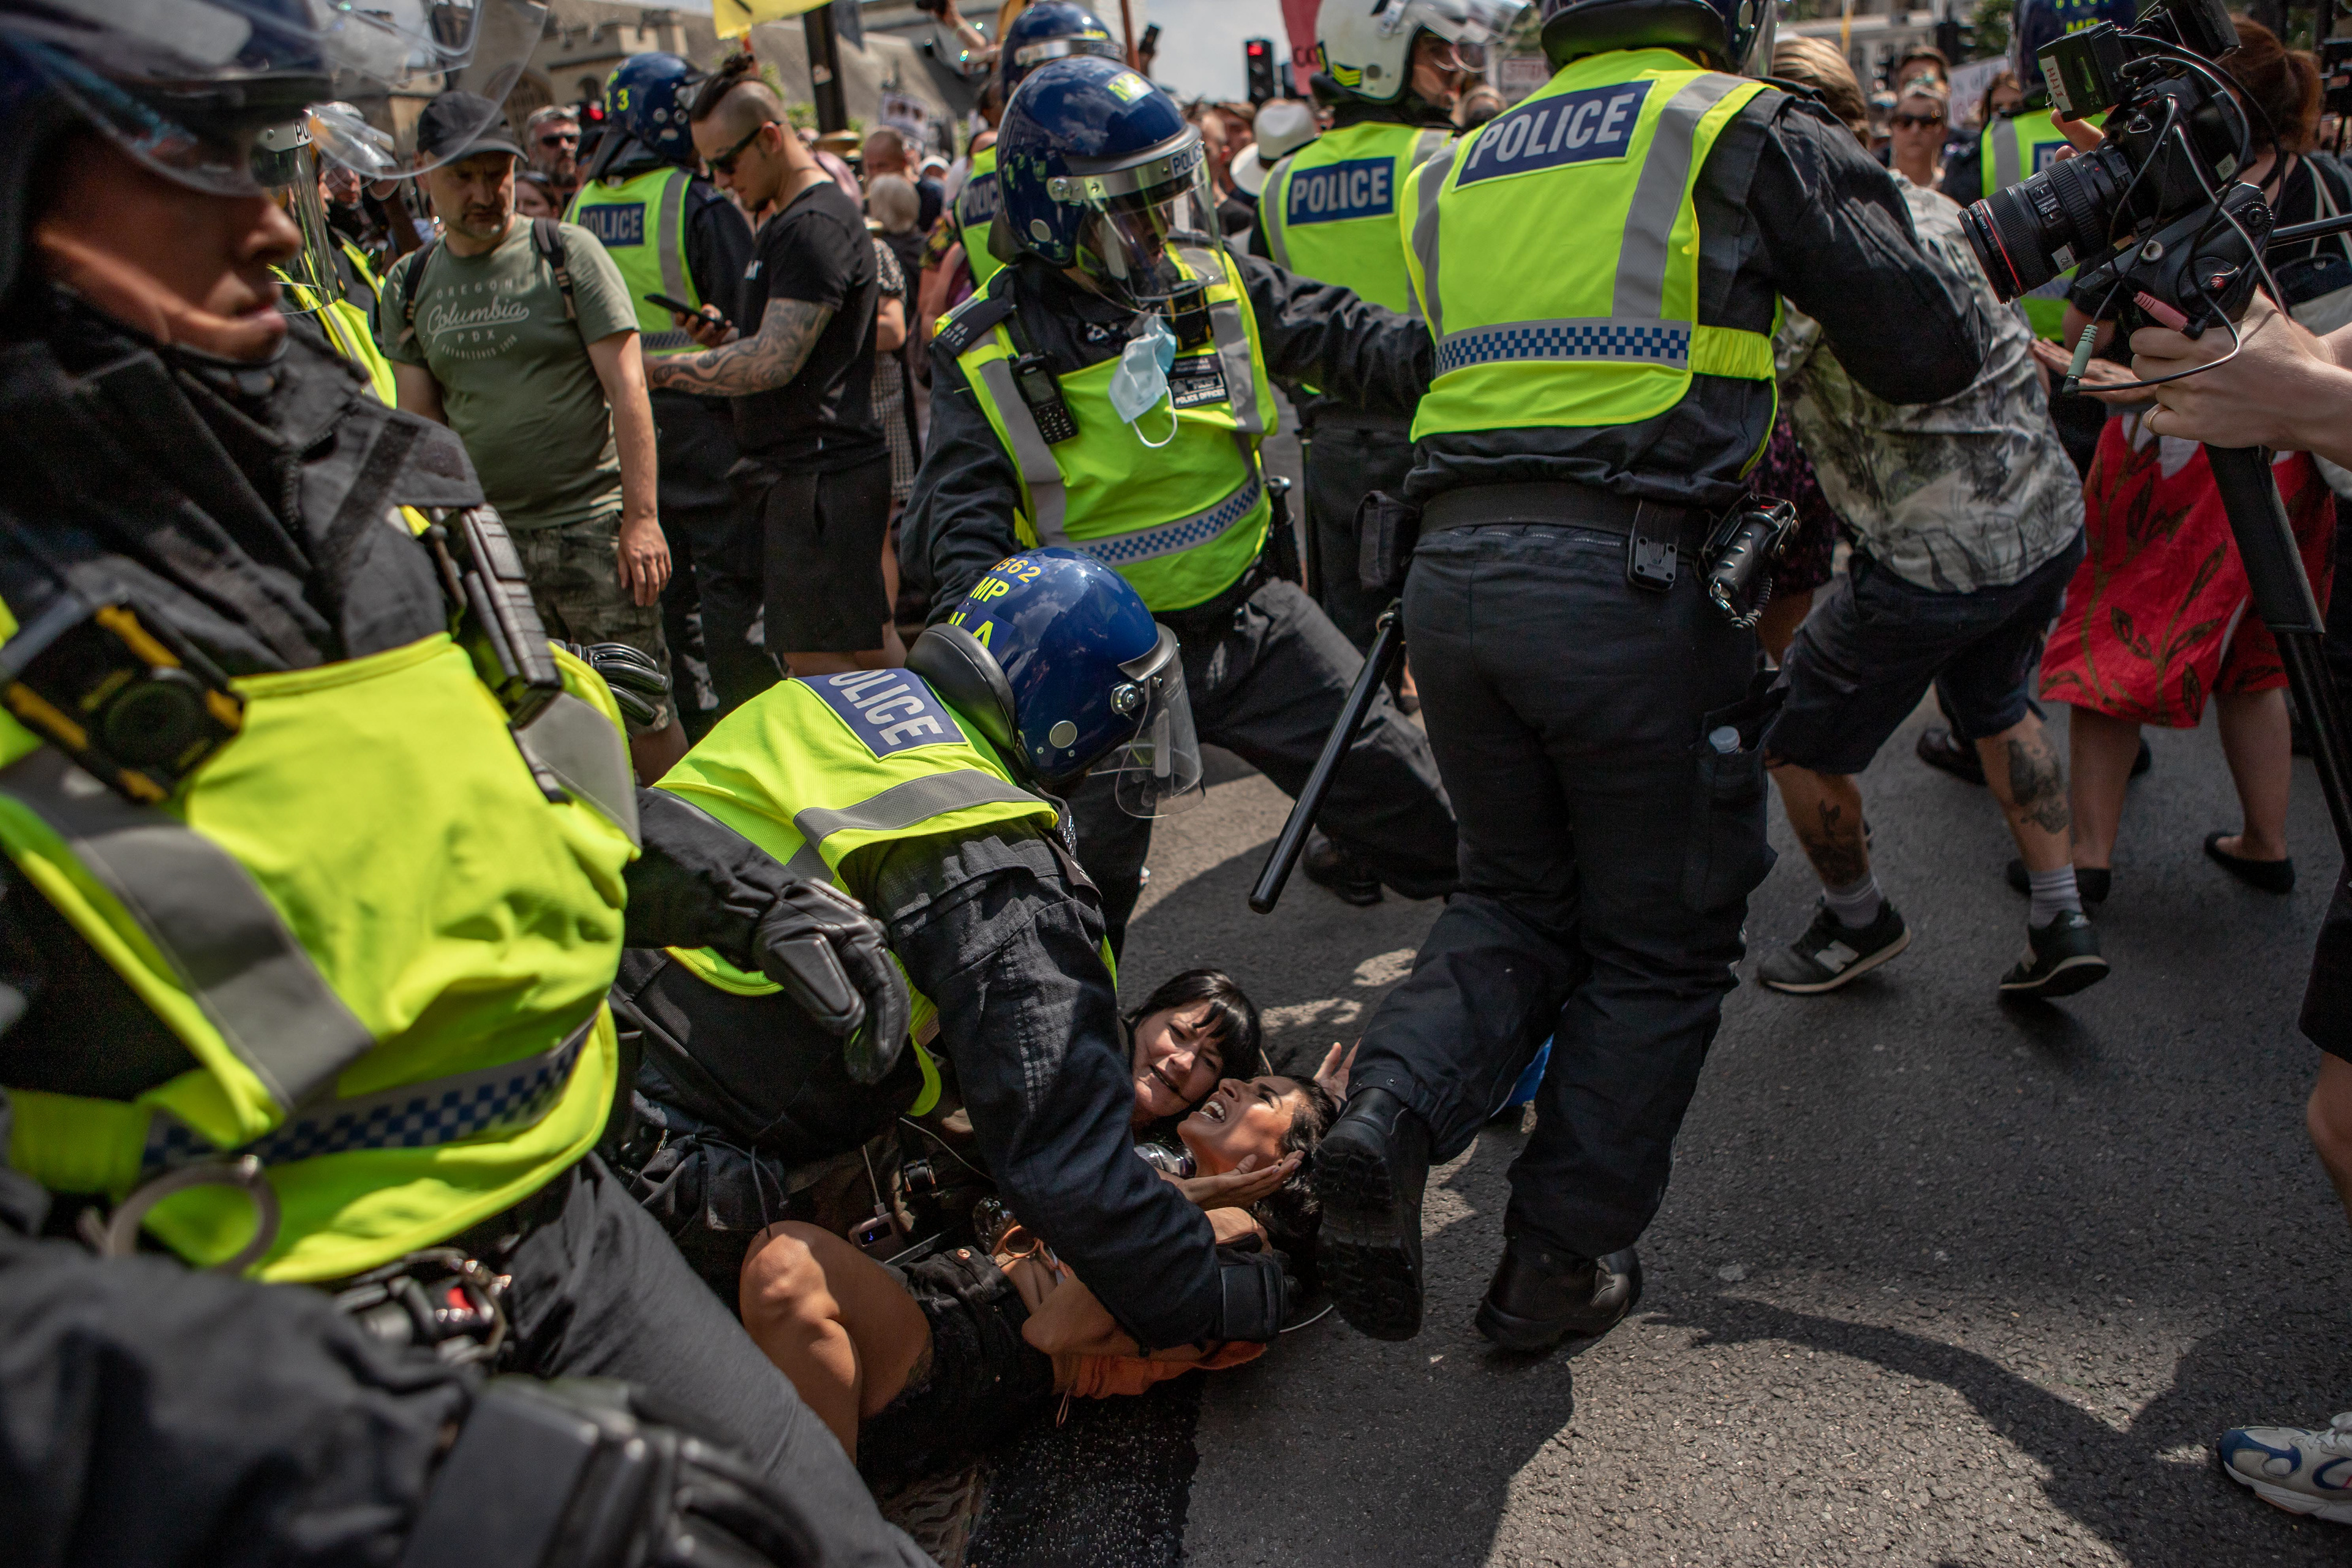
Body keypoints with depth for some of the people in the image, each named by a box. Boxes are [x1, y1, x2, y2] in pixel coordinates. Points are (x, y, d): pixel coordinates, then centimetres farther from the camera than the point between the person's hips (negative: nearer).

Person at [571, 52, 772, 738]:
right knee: (728, 571, 1)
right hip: (700, 409, -6)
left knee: (658, 572, 13)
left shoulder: (581, 211, 7)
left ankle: (678, 720, 21)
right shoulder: (700, 205, -13)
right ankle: (743, 715, 5)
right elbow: (745, 321, -15)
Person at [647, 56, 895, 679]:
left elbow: (773, 364, -21)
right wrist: (725, 338, 8)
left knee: (822, 664, -7)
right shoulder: (791, 221, 19)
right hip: (798, 471, 11)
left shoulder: (816, 225, -15)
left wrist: (656, 369, -14)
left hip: (820, 478, -11)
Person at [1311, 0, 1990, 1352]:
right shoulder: (1753, 132, 5)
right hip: (1629, 580, -5)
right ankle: (1559, 1266, 17)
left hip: (1451, 572, 5)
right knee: (1658, 945, 12)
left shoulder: (1462, 169, 22)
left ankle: (1393, 1110, -3)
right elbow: (1930, 351, 2)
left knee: (1519, 896, 22)